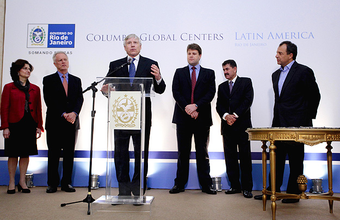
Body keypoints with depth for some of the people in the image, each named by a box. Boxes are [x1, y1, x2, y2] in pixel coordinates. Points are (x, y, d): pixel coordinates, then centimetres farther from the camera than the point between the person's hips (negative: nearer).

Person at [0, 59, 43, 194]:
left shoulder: (35, 89, 11)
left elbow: (38, 109, 9)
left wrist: (39, 126, 3)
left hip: (30, 125, 3)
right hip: (15, 125, -3)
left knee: (26, 153, 6)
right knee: (13, 154, 4)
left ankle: (22, 181, 17)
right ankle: (12, 182, 16)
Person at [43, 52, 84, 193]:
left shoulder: (76, 80, 14)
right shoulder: (48, 80, 5)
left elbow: (80, 99, 3)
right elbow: (50, 100, -6)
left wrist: (74, 113, -15)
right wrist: (63, 114, -17)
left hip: (72, 123, 3)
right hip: (54, 123, -2)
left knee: (69, 154, 6)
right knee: (53, 155, 3)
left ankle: (67, 183, 14)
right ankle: (52, 184, 12)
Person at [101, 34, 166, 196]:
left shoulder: (150, 64, 6)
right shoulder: (115, 65, 11)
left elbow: (160, 90, 0)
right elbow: (108, 87, 6)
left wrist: (158, 78, -20)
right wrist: (105, 90, -17)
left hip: (142, 116, -1)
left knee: (141, 153, 4)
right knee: (120, 153, 8)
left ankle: (139, 190, 15)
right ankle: (123, 191, 20)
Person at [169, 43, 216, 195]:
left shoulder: (209, 73, 10)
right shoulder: (179, 73, 12)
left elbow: (210, 93, -2)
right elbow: (176, 92, 0)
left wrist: (196, 106, -16)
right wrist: (187, 108, -13)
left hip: (202, 118, 0)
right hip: (183, 117, 1)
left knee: (202, 152, 5)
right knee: (183, 152, 6)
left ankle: (206, 185, 11)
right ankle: (180, 184, 13)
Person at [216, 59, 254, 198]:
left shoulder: (246, 82, 6)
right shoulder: (222, 86, 18)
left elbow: (248, 100, -6)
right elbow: (219, 106, 8)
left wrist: (235, 115, -14)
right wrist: (226, 116, -12)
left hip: (242, 125, -4)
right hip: (227, 126, 4)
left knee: (245, 157, -2)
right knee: (230, 157, 5)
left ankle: (247, 187, 4)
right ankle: (235, 185, 13)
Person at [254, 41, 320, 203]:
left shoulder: (303, 72, -7)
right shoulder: (276, 75, 14)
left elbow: (314, 96, -3)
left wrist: (309, 117, 0)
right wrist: (278, 116, 15)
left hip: (296, 123, -7)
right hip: (278, 123, 7)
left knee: (295, 160, 4)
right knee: (276, 158, 11)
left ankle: (294, 193, 15)